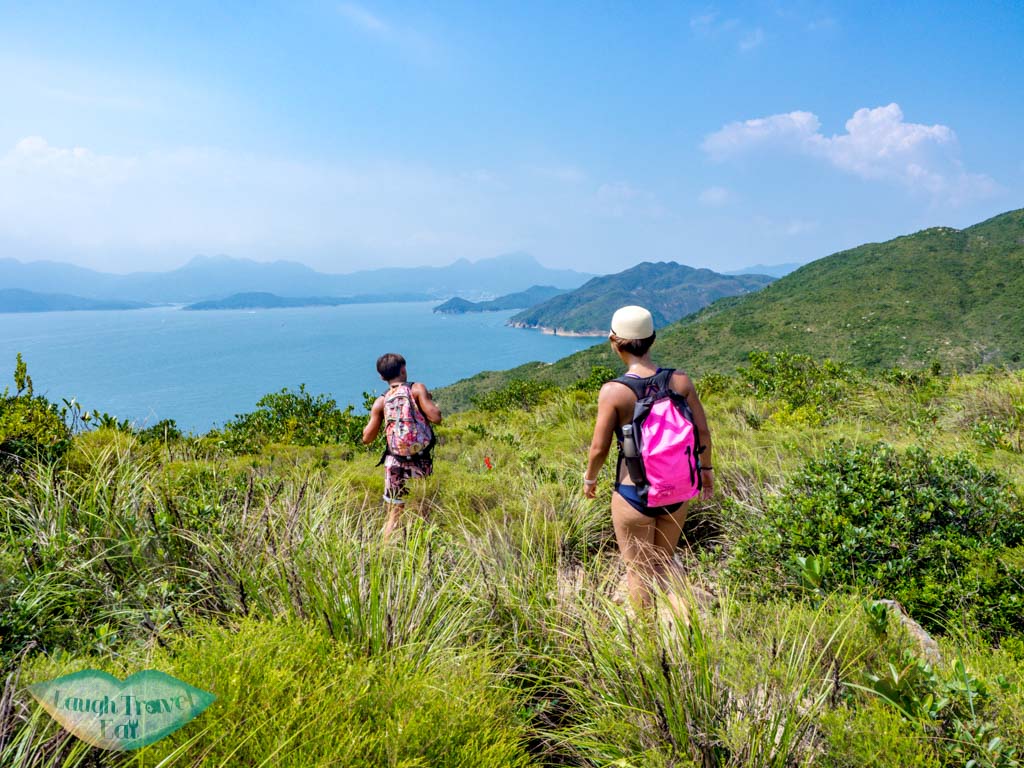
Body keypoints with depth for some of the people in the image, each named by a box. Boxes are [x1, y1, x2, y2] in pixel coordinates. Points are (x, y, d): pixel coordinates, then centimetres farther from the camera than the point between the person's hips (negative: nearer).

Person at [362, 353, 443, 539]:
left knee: (395, 516, 9)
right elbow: (436, 418, -11)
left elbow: (367, 438, 6)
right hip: (422, 462, -1)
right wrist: (429, 400, 9)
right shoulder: (417, 388, -2)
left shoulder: (380, 402, 4)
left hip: (396, 464, 1)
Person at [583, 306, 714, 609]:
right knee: (664, 560, 28)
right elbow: (703, 431, -1)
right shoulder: (680, 380, -8)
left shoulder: (613, 391, -17)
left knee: (638, 569, 17)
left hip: (633, 494, -4)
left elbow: (600, 448, -12)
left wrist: (589, 478, 8)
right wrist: (706, 467, 16)